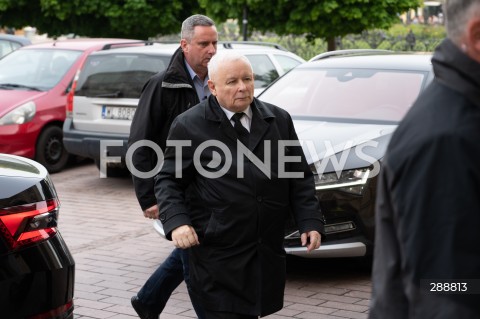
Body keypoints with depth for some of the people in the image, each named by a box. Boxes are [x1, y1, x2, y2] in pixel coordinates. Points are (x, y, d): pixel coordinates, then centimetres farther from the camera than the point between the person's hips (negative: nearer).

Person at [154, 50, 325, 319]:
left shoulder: (279, 120, 10)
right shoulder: (189, 125, -2)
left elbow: (300, 176, 12)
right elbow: (169, 179, -1)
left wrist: (310, 221, 1)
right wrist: (176, 222, -17)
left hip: (268, 254, 4)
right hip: (218, 254, -4)